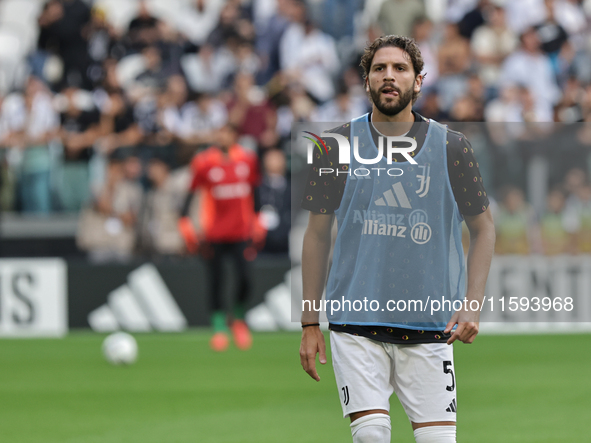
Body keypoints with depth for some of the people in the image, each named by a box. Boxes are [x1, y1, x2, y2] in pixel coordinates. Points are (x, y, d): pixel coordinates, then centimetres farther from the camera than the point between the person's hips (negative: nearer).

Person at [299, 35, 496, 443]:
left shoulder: (451, 147, 3)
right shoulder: (339, 146, 4)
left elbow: (483, 227, 10)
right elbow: (318, 234, 9)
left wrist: (472, 304, -3)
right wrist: (310, 323, 6)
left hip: (431, 330, 0)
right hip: (356, 324, 0)